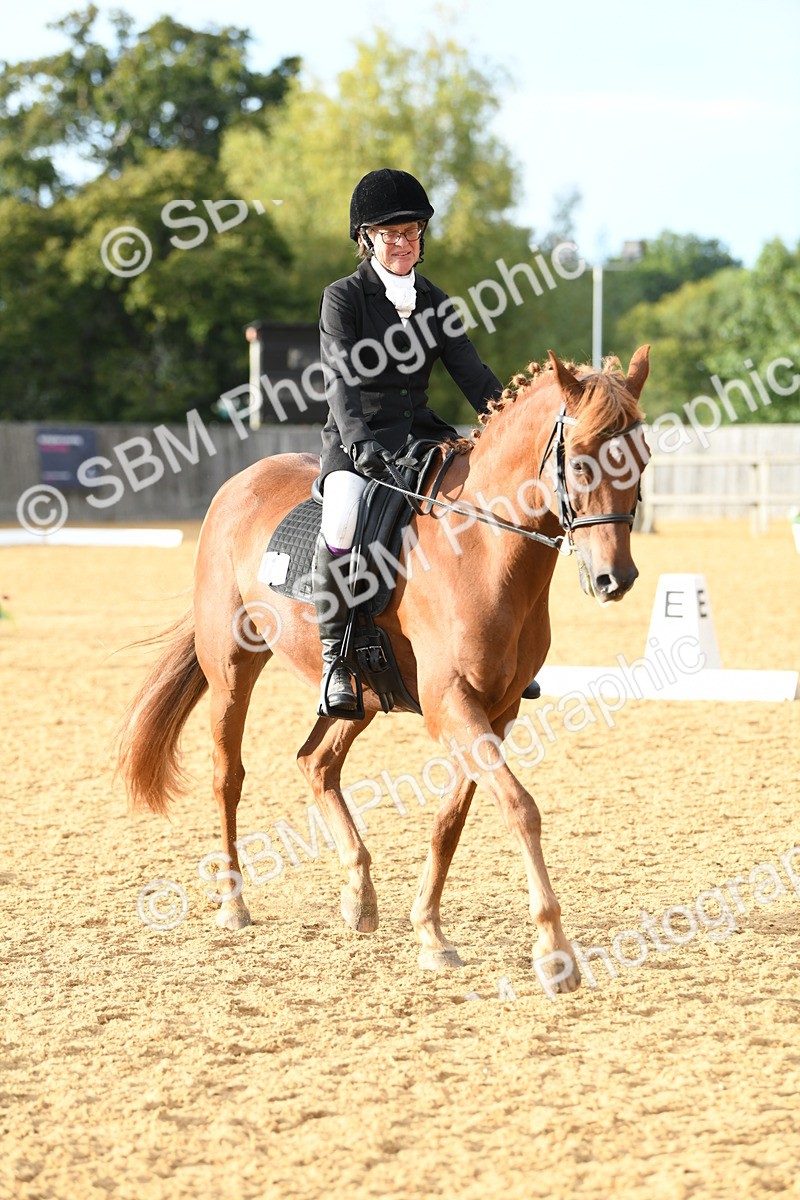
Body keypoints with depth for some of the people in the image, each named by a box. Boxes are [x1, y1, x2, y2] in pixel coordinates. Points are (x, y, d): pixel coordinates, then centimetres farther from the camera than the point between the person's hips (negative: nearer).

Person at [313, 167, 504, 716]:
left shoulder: (434, 301, 11)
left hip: (422, 433, 6)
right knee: (344, 513, -37)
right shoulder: (344, 297, -4)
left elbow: (473, 372, 7)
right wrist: (360, 443, -34)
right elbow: (341, 378, -17)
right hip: (357, 440, -5)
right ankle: (335, 656, -23)